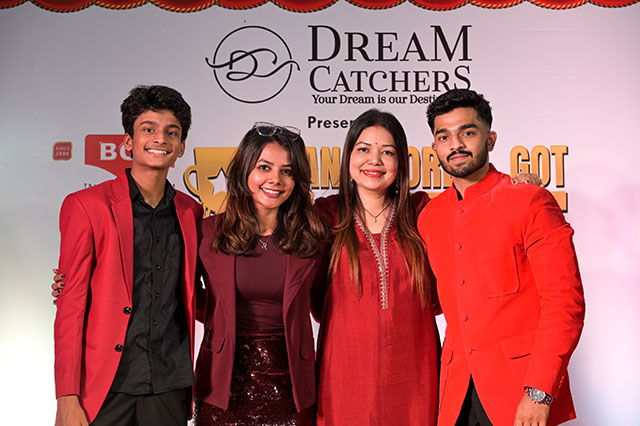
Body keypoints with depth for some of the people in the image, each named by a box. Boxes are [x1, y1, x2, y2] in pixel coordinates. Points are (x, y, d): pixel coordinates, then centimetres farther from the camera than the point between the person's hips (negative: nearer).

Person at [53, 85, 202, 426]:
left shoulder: (191, 212, 8)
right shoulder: (86, 205, -3)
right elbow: (70, 306, -5)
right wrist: (68, 399, -9)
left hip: (170, 389, 3)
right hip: (106, 387, -3)